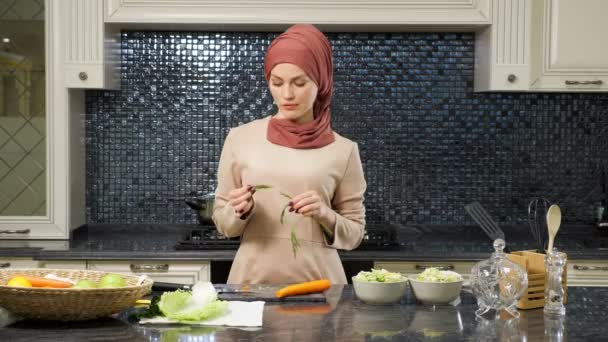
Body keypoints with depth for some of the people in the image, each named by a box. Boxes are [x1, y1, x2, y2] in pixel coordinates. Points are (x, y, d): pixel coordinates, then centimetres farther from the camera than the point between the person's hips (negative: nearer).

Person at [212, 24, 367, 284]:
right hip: (252, 278, 0)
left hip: (317, 280, 0)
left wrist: (325, 214, -12)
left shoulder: (342, 149, -1)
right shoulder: (240, 138, 1)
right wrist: (239, 212, -11)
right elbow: (222, 222, 8)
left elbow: (354, 234, 5)